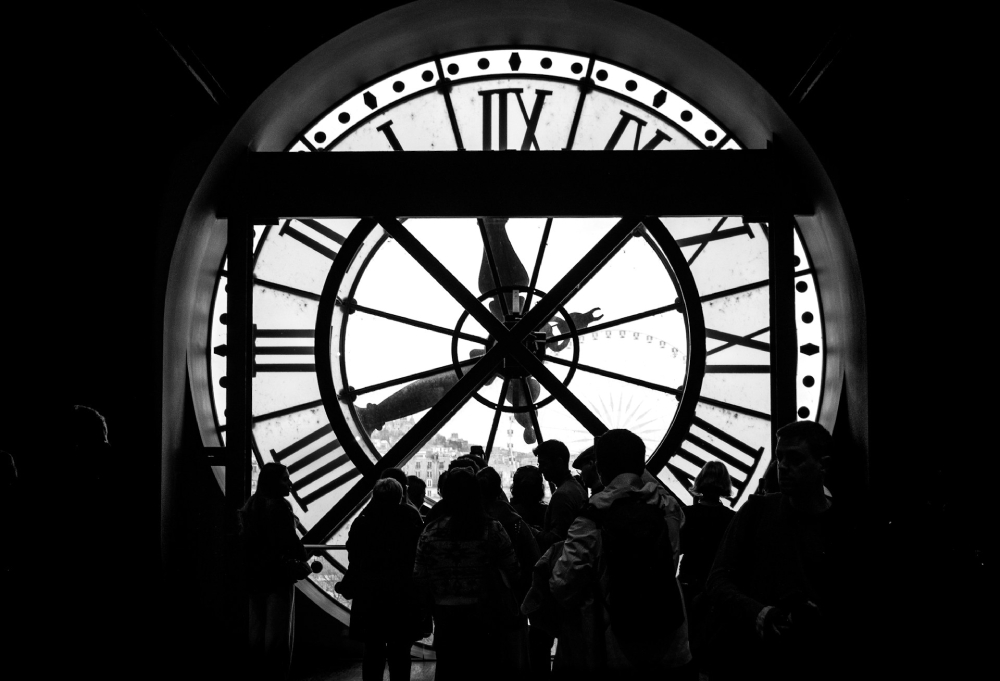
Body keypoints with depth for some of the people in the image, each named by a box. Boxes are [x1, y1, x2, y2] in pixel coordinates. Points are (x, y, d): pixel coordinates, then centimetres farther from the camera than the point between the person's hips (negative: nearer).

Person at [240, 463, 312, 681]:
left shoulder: (249, 506, 10)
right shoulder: (279, 506, -15)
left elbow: (245, 539, 14)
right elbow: (289, 541, -18)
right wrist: (301, 562, -5)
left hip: (254, 574, 8)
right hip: (278, 574, -8)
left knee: (257, 628, 13)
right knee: (278, 630, -1)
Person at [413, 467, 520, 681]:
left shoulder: (431, 531, -4)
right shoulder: (491, 529, -9)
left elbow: (420, 579, -1)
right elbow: (513, 571, -7)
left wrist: (433, 607, 13)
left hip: (445, 618, 2)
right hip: (483, 617, -2)